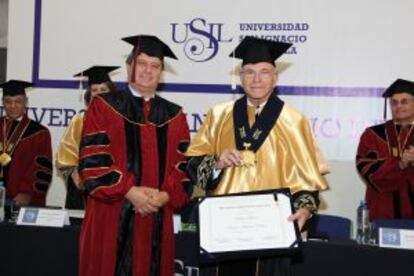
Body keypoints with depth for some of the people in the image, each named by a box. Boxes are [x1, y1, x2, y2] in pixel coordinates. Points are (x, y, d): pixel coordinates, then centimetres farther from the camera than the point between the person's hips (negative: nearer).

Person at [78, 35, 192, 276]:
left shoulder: (174, 116, 12)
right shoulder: (104, 107, 3)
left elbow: (184, 165, 6)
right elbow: (92, 159, -6)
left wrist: (165, 195, -11)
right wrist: (129, 191, -14)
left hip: (157, 218, 3)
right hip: (110, 216, -2)